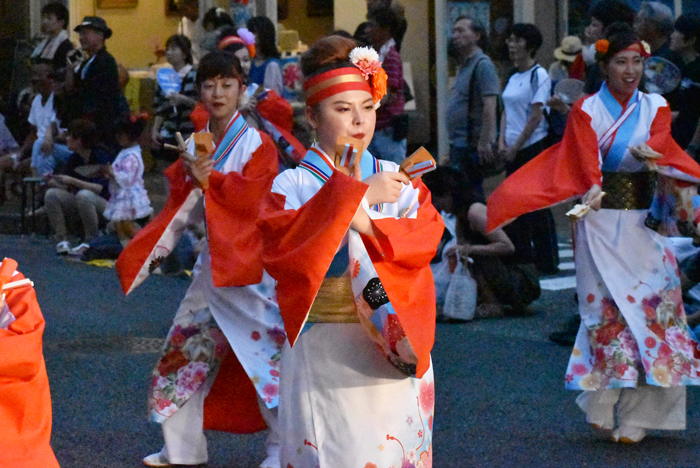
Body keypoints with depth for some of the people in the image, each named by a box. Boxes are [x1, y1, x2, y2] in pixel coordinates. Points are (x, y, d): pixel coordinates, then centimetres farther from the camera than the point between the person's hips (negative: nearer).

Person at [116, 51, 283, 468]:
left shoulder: (256, 143, -6)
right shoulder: (196, 146, 12)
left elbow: (253, 197, -18)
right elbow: (181, 207, 14)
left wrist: (210, 179, -18)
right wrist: (150, 251, 7)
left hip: (250, 261, -6)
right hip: (214, 258, 7)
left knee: (266, 352, -6)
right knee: (186, 349, 8)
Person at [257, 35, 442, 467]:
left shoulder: (397, 179, 9)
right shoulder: (293, 184, 1)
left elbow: (427, 235, -5)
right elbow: (279, 243, -16)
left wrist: (367, 224, -20)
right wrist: (356, 196, -18)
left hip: (392, 351, 2)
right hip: (324, 355, -2)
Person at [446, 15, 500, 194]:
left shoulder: (482, 65, -12)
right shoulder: (465, 65, 19)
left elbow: (490, 105, -20)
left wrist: (484, 142, -26)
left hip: (473, 146, -10)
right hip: (460, 146, 10)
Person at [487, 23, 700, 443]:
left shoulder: (656, 107, 11)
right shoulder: (587, 111, 4)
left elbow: (663, 144, -9)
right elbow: (585, 158, -12)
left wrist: (651, 154, -33)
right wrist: (593, 189, -33)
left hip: (646, 219, 2)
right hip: (603, 220, -2)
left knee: (654, 301, -5)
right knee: (608, 305, -7)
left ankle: (637, 413, 0)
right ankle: (607, 406, -1)